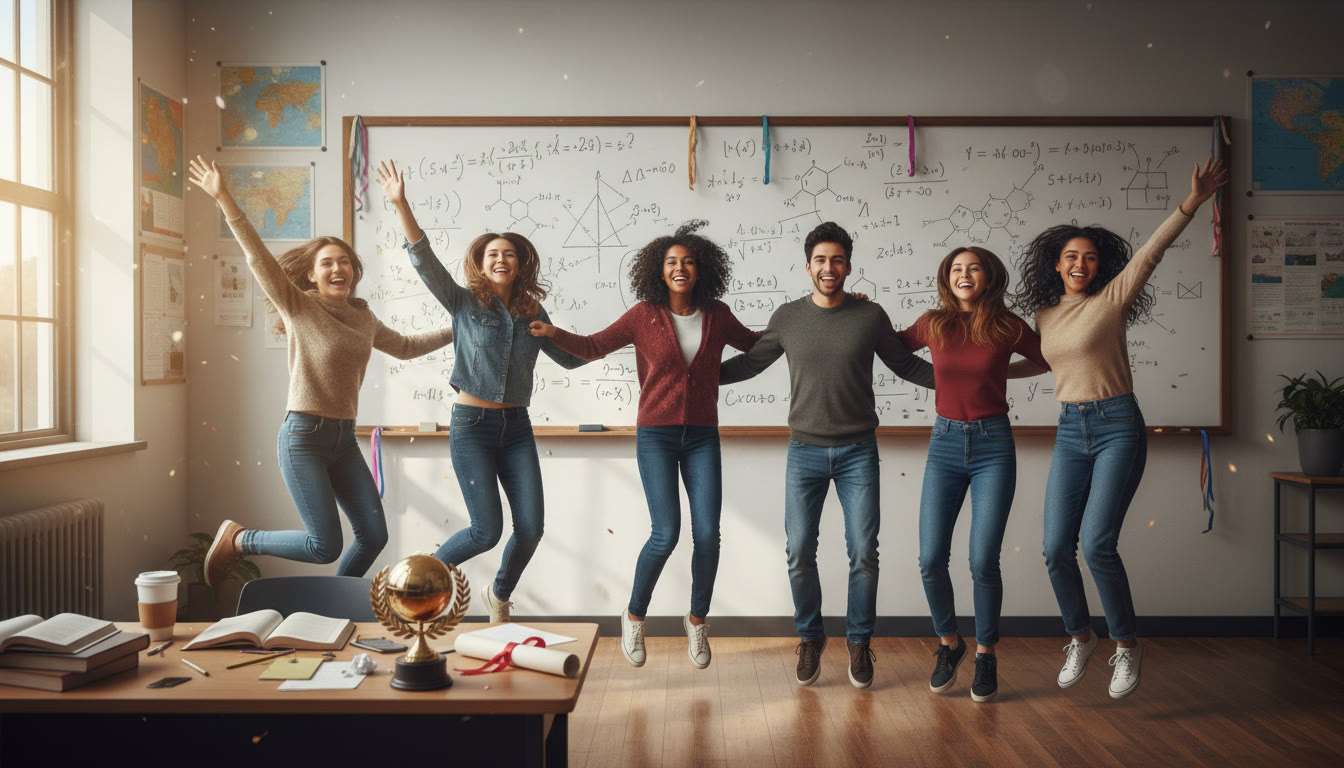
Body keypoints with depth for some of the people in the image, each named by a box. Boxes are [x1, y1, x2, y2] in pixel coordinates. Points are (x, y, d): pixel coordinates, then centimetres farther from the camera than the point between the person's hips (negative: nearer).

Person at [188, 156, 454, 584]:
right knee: (325, 546, -9)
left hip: (344, 439, 6)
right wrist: (223, 199, -22)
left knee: (374, 536, 3)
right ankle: (236, 539, 16)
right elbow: (258, 257, -15)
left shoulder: (363, 318, 11)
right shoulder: (299, 308, -5)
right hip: (304, 436, -6)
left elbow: (405, 347, 27)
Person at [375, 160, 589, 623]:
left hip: (516, 428, 4)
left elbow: (570, 356, 21)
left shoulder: (533, 314, 9)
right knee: (487, 530, -9)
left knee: (531, 527, -3)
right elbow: (425, 261, -14)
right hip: (472, 427, -4)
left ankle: (498, 597, 27)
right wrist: (400, 205, -25)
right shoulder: (465, 303, -1)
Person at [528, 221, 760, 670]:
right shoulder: (645, 314, -1)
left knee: (708, 534, -5)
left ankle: (697, 620, 19)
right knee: (666, 533, -11)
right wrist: (553, 333, -13)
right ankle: (634, 615, 15)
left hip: (702, 438, 2)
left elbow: (757, 344, 21)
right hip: (656, 436, -2)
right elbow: (594, 347, 4)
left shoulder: (717, 315, 4)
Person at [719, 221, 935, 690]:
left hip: (858, 452, 0)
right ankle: (810, 637, 21)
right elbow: (750, 363, 14)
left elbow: (906, 365, 12)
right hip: (805, 451, 1)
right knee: (799, 552, 1)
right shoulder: (787, 318, 3)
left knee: (863, 552, 0)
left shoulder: (870, 316, 1)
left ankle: (859, 642, 18)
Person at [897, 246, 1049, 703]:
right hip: (945, 443, 2)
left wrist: (1004, 371, 4)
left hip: (993, 445, -2)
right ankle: (949, 643, 23)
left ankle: (986, 654, 17)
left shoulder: (1007, 327, 0)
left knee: (983, 562, -5)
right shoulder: (933, 324, 5)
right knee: (931, 560, -2)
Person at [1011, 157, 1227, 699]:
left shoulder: (1112, 299, -1)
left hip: (1118, 427, -5)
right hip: (1070, 431, 5)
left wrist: (1192, 203, -24)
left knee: (1096, 543, -16)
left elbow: (1152, 251, -14)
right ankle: (1080, 638, 22)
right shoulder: (1045, 314, 11)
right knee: (1056, 547, -2)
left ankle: (1127, 644, 6)